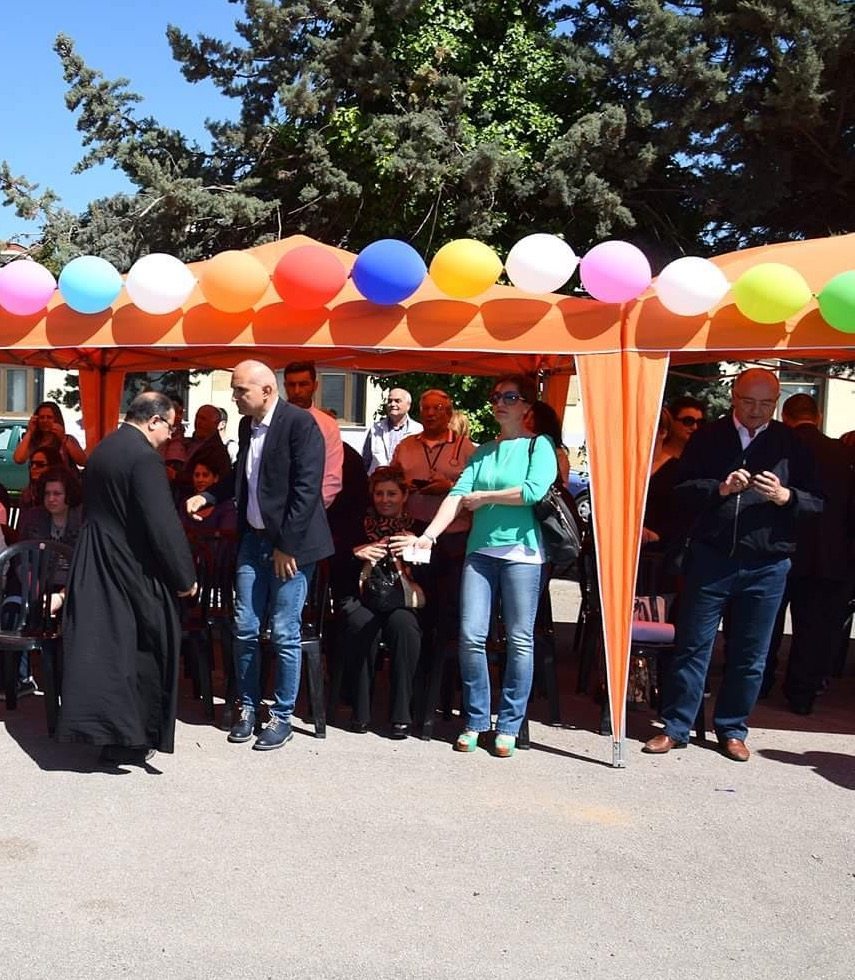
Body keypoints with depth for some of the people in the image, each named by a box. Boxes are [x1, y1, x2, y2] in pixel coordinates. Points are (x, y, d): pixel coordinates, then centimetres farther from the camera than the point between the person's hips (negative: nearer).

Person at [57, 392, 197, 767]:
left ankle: (102, 728, 18)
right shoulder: (144, 456, -18)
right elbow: (163, 525, -21)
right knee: (140, 649, 4)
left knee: (102, 644, 11)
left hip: (95, 566, 8)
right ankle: (129, 739, 12)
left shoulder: (102, 448, 10)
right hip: (133, 569, -8)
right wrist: (185, 577, -13)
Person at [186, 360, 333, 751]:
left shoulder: (300, 423, -14)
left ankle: (281, 717, 14)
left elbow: (306, 488, -18)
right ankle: (248, 708, 24)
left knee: (284, 634, 0)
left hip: (290, 543, -7)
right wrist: (207, 496, 7)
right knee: (245, 630, 8)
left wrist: (287, 545, -17)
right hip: (253, 539, 7)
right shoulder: (246, 425, 9)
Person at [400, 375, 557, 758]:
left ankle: (509, 726, 13)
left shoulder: (540, 446, 2)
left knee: (520, 641, 1)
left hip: (521, 551, -4)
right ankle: (475, 720, 14)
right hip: (480, 550, 4)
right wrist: (428, 535, -10)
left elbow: (534, 490, -16)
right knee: (470, 637, -1)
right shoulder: (483, 452, 15)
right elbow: (458, 494, 3)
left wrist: (484, 497, -6)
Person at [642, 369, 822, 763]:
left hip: (767, 566, 1)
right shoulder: (707, 439, 5)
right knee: (691, 646, 4)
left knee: (749, 656, 10)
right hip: (710, 559, -1)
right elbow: (680, 493, 1)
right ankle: (676, 727, 16)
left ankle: (732, 730, 26)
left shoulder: (791, 445, 6)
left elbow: (816, 503, 5)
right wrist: (719, 489, -16)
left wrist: (786, 496, -15)